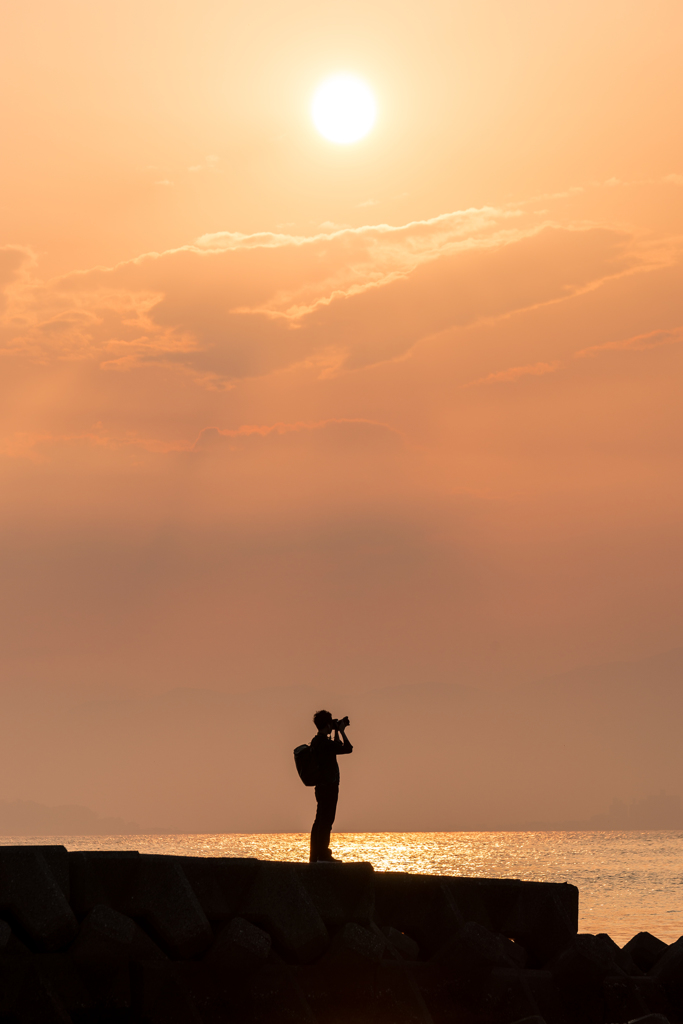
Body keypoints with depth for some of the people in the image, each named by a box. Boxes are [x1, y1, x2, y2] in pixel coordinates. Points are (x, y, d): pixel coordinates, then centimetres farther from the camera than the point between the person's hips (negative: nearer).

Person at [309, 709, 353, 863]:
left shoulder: (316, 741, 13)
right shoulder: (324, 742, -16)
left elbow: (336, 748, 29)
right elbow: (348, 748, -14)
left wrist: (337, 733, 22)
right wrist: (341, 731, -3)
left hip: (322, 787, 10)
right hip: (329, 787, -10)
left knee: (320, 820, 11)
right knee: (326, 821, -9)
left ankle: (315, 855, 13)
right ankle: (323, 854, -10)